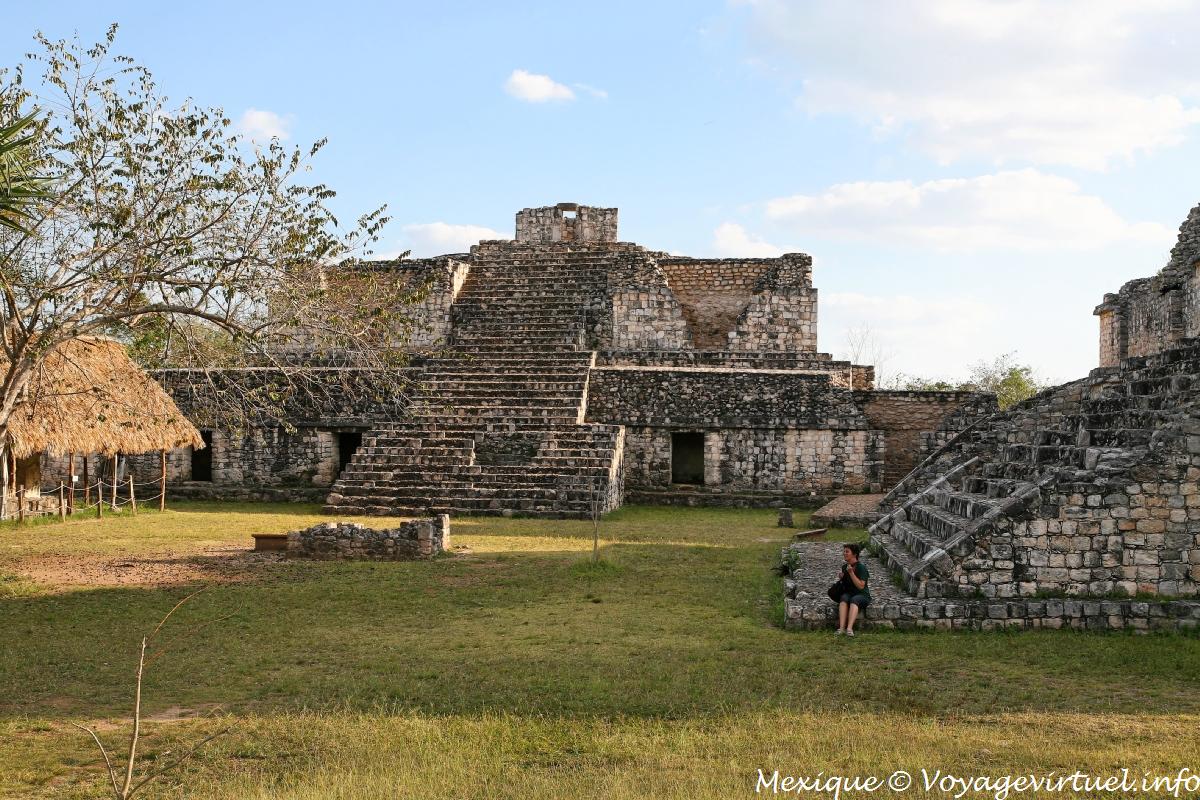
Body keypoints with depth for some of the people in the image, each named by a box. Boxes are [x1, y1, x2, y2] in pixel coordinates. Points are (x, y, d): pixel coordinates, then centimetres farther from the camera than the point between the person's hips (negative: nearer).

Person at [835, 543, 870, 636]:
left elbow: (861, 586, -17)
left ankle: (849, 628, -54)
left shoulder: (861, 567, -8)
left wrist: (851, 573, -21)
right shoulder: (844, 567, 11)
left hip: (862, 595, -4)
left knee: (854, 600, -38)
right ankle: (841, 628, -47)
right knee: (844, 598, -31)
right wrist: (841, 578, 1)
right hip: (848, 593, 4)